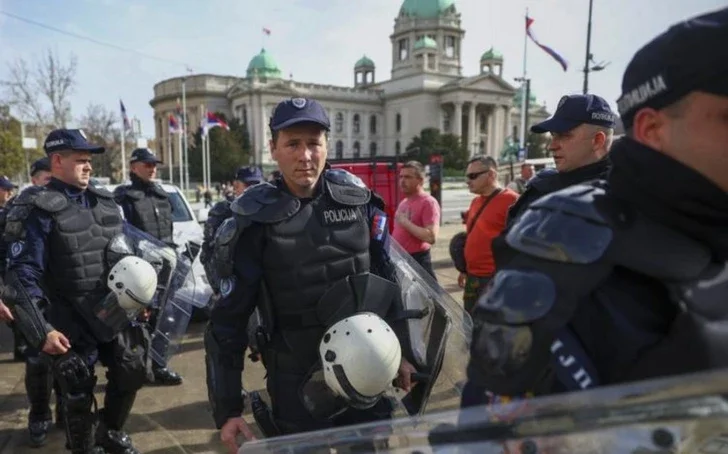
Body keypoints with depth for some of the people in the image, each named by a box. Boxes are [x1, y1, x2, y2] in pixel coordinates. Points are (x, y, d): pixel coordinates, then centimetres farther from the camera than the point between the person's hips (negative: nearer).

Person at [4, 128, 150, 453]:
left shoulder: (105, 202, 8)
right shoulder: (39, 210, -11)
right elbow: (23, 276, -15)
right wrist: (41, 331, -19)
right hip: (72, 323, -5)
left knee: (132, 372, 11)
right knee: (79, 393, 7)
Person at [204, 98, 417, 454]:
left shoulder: (359, 201, -2)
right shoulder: (254, 224, -10)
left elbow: (387, 283, 8)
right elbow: (227, 321, -7)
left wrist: (402, 351, 10)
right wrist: (226, 409, -6)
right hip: (297, 383, -3)